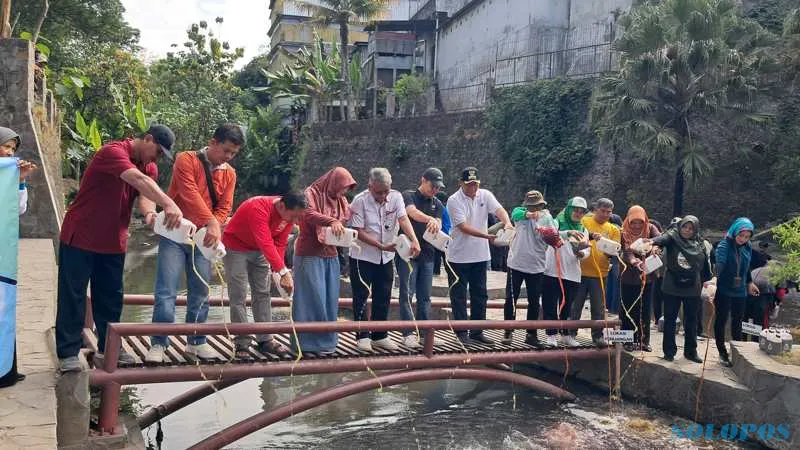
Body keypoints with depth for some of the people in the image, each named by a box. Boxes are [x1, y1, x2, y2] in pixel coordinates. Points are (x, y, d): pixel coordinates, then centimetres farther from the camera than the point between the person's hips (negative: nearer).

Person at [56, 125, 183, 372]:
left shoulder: (150, 167, 5)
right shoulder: (113, 152, -21)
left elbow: (144, 196, -11)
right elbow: (139, 181, -37)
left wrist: (150, 213, -35)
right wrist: (170, 205, -50)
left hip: (113, 243, 7)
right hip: (80, 239, -7)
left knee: (111, 297, 11)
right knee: (72, 295, 0)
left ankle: (109, 346, 21)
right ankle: (68, 352, 6)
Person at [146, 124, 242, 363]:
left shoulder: (229, 174, 7)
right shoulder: (186, 160, -8)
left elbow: (224, 207, 1)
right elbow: (190, 194, -22)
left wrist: (212, 229, -18)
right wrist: (211, 222, -33)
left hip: (203, 238, 4)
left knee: (200, 293, 7)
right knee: (166, 291, -7)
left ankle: (196, 342, 18)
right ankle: (158, 344, 1)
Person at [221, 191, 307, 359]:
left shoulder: (289, 214, -14)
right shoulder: (258, 207, -37)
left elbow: (280, 243, -9)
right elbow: (266, 243, -44)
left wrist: (276, 270, -19)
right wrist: (284, 271, -48)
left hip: (259, 251, 7)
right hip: (236, 248, -7)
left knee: (263, 294, 6)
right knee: (238, 296, -9)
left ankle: (265, 340, 11)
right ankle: (242, 343, -5)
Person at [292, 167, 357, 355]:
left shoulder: (341, 200, 13)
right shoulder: (312, 193, -7)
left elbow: (348, 219, 13)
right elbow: (309, 214, -24)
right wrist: (331, 221, -39)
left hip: (331, 255, 7)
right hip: (310, 254, -7)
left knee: (330, 298, 7)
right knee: (313, 297, -6)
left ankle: (327, 340, 14)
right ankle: (309, 341, 1)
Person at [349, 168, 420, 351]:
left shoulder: (396, 197, -5)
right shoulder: (360, 201, -16)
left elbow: (403, 219, -18)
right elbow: (358, 231, -17)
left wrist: (414, 241, -35)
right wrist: (381, 246, -25)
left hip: (386, 257, 4)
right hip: (362, 257, -4)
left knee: (383, 298, 10)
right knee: (361, 297, 1)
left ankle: (380, 336, 21)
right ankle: (363, 336, 10)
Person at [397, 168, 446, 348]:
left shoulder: (437, 204, 14)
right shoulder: (408, 196, -2)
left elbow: (438, 225, 2)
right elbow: (413, 212, -23)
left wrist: (435, 226, -23)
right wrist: (430, 220, -41)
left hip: (427, 253, 5)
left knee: (425, 296, 8)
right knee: (407, 293, -4)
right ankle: (408, 333, -2)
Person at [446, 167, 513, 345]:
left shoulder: (485, 195, 2)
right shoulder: (454, 201, -13)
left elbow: (499, 210, -14)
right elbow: (463, 227, -21)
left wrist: (507, 223, -37)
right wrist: (487, 236, -31)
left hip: (480, 256, 5)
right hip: (459, 256, -5)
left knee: (480, 295, 11)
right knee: (459, 296, 3)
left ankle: (477, 332, 22)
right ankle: (462, 332, 12)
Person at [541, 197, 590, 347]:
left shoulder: (583, 230, 15)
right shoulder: (558, 222, 0)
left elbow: (587, 250, 9)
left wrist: (582, 253, -15)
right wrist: (568, 233, -35)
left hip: (572, 274, 4)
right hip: (553, 271, -4)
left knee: (568, 306, 9)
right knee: (550, 305, 0)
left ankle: (566, 334, 20)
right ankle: (551, 335, 8)